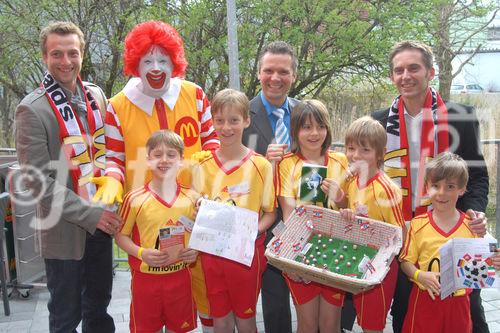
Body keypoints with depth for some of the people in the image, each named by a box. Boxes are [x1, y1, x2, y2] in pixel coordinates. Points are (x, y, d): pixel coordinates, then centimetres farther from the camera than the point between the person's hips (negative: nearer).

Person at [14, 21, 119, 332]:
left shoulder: (96, 95, 4)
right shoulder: (32, 109, -13)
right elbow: (38, 179, -15)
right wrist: (89, 215, -18)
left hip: (102, 221, 5)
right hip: (65, 230, -5)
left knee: (99, 306, 20)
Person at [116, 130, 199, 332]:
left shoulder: (192, 198, -3)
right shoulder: (135, 199, -10)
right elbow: (121, 235, -3)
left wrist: (196, 250, -10)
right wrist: (141, 253, -18)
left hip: (180, 276, 2)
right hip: (145, 277, -2)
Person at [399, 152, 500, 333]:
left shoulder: (472, 226, -3)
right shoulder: (418, 224, -6)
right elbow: (406, 261, -1)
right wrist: (419, 275, -19)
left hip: (458, 302, 1)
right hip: (425, 299, -1)